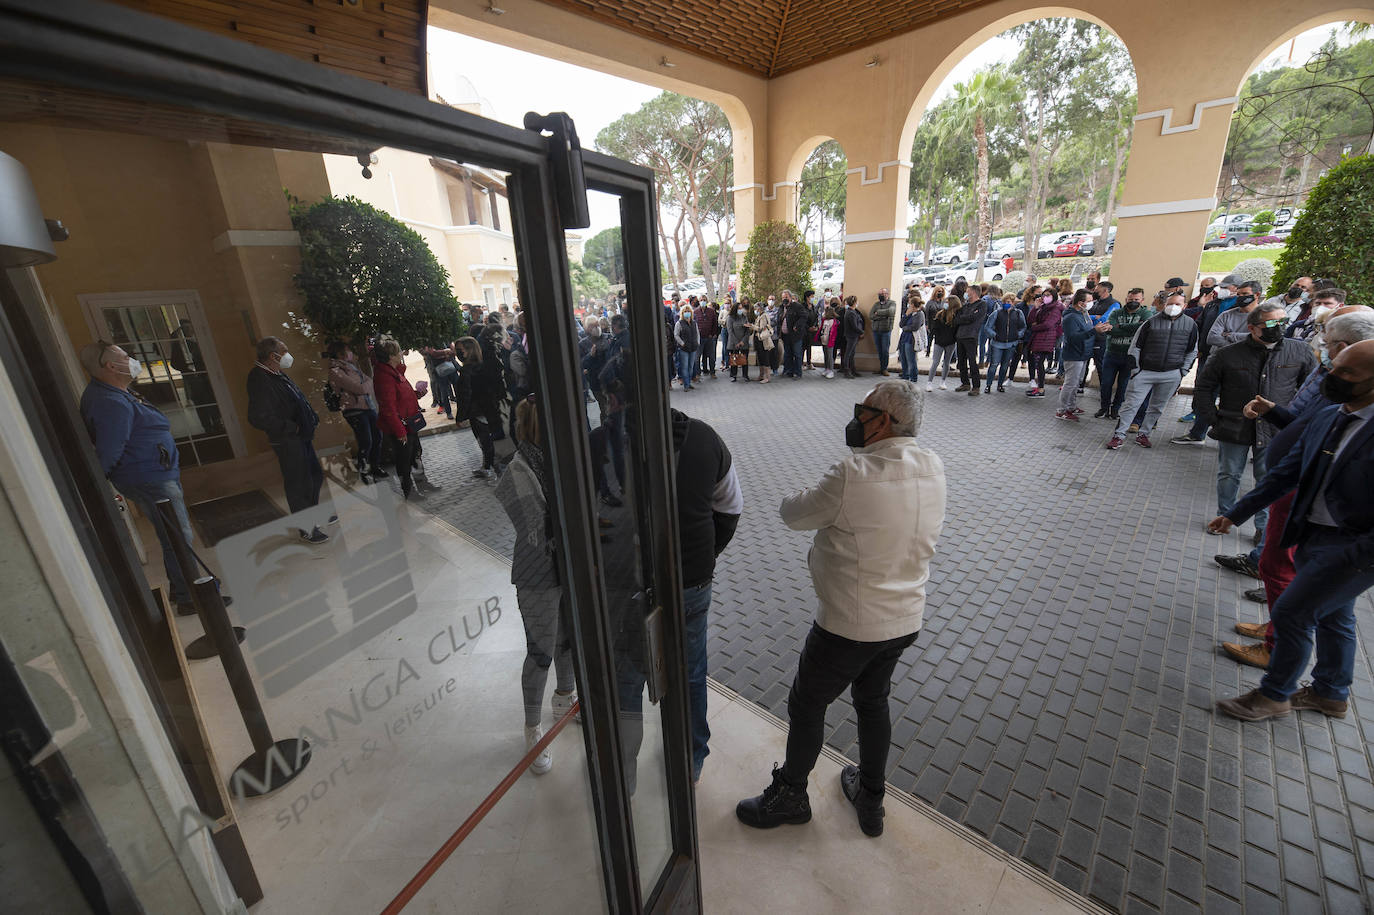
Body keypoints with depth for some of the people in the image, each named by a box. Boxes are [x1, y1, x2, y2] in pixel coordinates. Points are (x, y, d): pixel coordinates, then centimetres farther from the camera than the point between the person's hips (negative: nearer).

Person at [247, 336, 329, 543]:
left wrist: (312, 416, 7)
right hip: (287, 442, -10)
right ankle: (306, 529, 16)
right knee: (298, 484, 1)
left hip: (302, 437, 10)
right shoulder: (260, 380, -21)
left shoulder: (277, 374, 9)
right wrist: (292, 428, -20)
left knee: (315, 475, 22)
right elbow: (258, 418, -28)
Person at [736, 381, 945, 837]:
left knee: (806, 706, 16)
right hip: (906, 620, 7)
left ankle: (789, 795, 39)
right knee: (873, 702, 27)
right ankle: (870, 800, 47)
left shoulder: (853, 476, -27)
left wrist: (796, 498, 7)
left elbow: (792, 513, -14)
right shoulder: (933, 468, -4)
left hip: (850, 625, -7)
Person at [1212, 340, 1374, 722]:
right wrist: (1235, 514, 11)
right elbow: (1286, 473, 10)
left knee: (1291, 613, -1)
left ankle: (1273, 695, 19)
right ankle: (1331, 694, 40)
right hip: (1312, 535, 7)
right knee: (1331, 617, 21)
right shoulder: (1326, 418, 2)